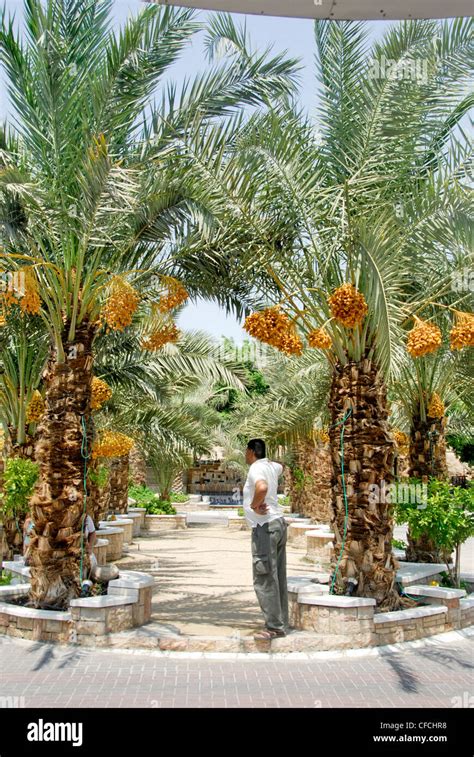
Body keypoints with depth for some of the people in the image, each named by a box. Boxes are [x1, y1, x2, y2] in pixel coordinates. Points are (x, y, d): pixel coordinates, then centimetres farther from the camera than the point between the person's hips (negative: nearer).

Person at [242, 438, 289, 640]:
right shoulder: (271, 466, 13)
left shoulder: (256, 468, -14)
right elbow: (281, 468, 40)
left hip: (265, 527, -9)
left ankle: (274, 627, -3)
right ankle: (282, 624, 17)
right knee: (278, 578, 12)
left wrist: (254, 505, -21)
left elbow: (262, 488, -37)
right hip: (279, 524, 9)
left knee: (264, 580, -5)